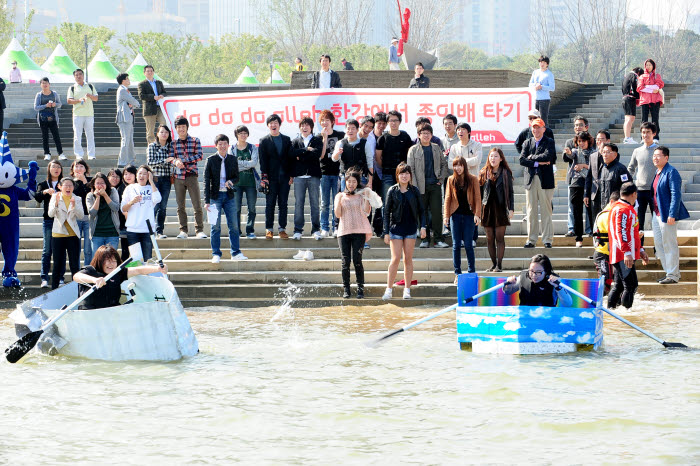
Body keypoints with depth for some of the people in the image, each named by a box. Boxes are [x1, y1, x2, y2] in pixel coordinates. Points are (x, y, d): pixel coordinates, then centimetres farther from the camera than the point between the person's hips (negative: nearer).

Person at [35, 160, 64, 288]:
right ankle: (44, 278, -5)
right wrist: (45, 192, -26)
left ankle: (60, 277, 6)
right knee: (47, 250, -4)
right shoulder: (43, 185, 10)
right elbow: (37, 197, -7)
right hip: (49, 220, 0)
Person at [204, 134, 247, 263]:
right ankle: (216, 254, 5)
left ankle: (236, 253, 9)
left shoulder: (232, 159, 6)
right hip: (216, 196, -3)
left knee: (233, 225, 2)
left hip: (229, 195, 3)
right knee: (216, 226, -1)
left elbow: (237, 177, 14)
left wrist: (231, 182, -12)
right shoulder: (211, 160, -2)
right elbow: (206, 181, -4)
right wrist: (207, 201, -9)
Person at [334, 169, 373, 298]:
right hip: (344, 231, 2)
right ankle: (346, 289, 4)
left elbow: (366, 212, -2)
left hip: (359, 232, -2)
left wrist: (367, 198, -9)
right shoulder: (340, 196, 13)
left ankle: (360, 289, -5)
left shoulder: (361, 195, 9)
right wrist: (339, 201, -8)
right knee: (345, 262, -4)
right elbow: (338, 214, 4)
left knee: (357, 260, -11)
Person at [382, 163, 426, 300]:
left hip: (411, 228, 2)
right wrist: (386, 232, -3)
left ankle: (407, 289, 9)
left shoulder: (414, 191, 5)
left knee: (408, 259, 4)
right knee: (396, 259, -9)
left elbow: (421, 210, 10)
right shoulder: (392, 191, 0)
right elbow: (387, 212, 2)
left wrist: (422, 226, -2)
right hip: (396, 227, -2)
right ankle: (389, 289, -4)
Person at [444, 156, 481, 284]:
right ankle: (457, 274, 8)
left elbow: (477, 198, 0)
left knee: (468, 244, -2)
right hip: (455, 215, 2)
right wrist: (446, 215, -2)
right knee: (456, 245, 2)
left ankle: (472, 272, 8)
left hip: (469, 215, -2)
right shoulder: (451, 180, 7)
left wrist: (477, 214, -9)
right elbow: (448, 198, 6)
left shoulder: (473, 180, 2)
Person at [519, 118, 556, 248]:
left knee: (546, 210, -2)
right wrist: (537, 163, -9)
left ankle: (547, 240, 2)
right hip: (531, 179, 3)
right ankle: (531, 239, 6)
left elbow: (548, 156, -14)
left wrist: (532, 157, -6)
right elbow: (522, 160, 1)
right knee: (531, 211, 2)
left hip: (545, 180, -3)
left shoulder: (549, 142, 4)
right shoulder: (527, 143, 14)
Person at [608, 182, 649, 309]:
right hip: (623, 256, -11)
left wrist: (640, 250, 32)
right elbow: (621, 232, -22)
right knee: (630, 285, -12)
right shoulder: (622, 209, -13)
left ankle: (611, 309, 17)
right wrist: (627, 252, -28)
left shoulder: (629, 209, 22)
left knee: (618, 285, 13)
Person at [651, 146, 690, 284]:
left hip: (667, 214, -10)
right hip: (657, 214, 10)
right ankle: (669, 272, 22)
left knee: (669, 245, -3)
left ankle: (673, 275, 5)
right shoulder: (657, 172, 14)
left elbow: (676, 194, -18)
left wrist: (672, 215, -23)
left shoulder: (671, 172, -14)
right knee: (659, 244, 12)